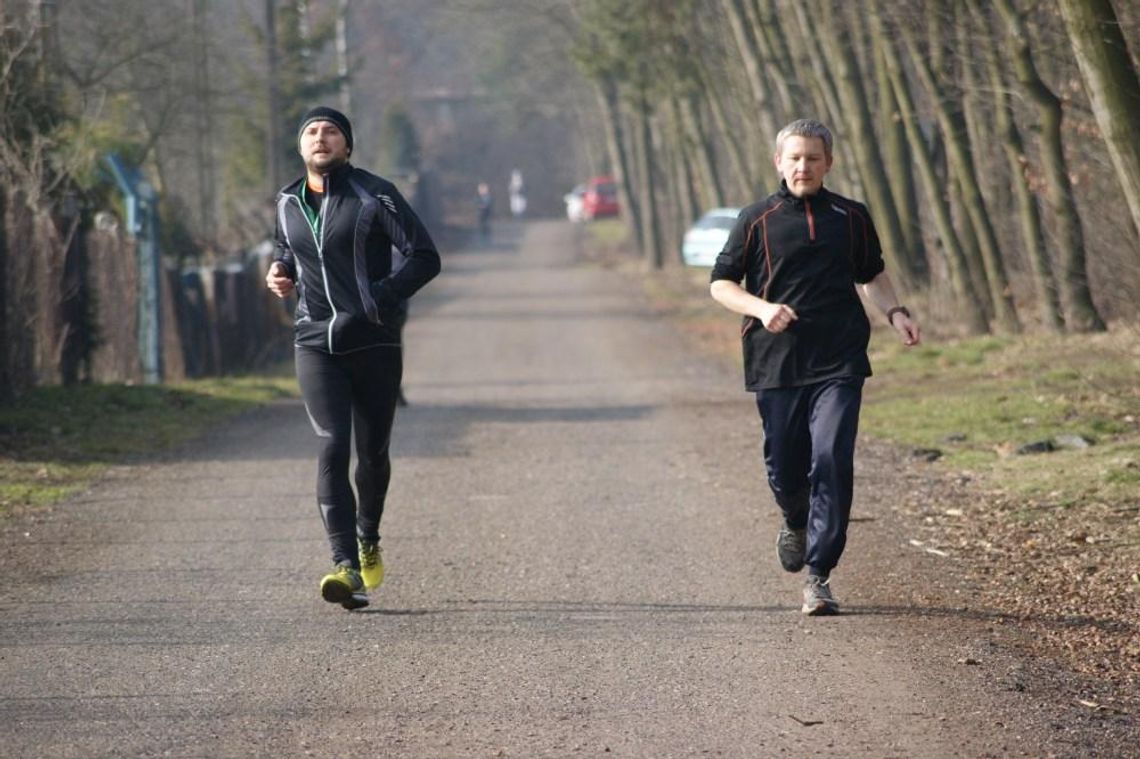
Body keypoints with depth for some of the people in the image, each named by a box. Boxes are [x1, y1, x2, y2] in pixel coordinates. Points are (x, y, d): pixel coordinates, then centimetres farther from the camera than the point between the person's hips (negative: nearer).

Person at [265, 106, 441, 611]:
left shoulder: (374, 196, -7)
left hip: (374, 343, -2)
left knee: (372, 452, 11)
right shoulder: (289, 202, 9)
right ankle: (347, 568, -23)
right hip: (315, 345, 2)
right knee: (332, 448, -15)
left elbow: (425, 257, -9)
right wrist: (281, 272, 6)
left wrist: (381, 298, -23)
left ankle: (369, 541, 40)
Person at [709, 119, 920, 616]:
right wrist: (762, 308, -11)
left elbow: (872, 275, 24)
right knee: (784, 467, 6)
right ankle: (796, 523, 42)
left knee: (832, 461, -14)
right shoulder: (757, 221, 3)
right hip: (775, 365, 0)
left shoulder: (851, 217, 9)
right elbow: (720, 284, 7)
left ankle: (818, 575, -10)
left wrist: (894, 312, 6)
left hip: (839, 364, 0)